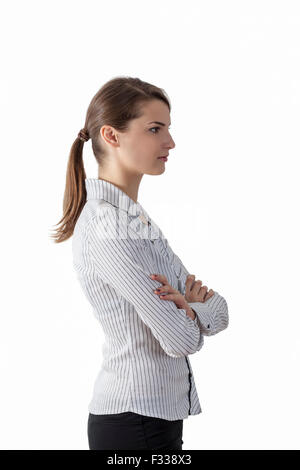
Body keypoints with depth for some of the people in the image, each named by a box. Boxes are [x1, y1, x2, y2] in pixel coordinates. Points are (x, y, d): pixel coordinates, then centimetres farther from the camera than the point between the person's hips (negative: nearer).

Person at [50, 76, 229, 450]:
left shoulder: (135, 219, 9)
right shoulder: (108, 228, -20)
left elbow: (220, 313, 5)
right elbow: (181, 339, -22)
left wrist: (189, 304, -16)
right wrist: (193, 306, -2)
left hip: (159, 416, 9)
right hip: (135, 422, -8)